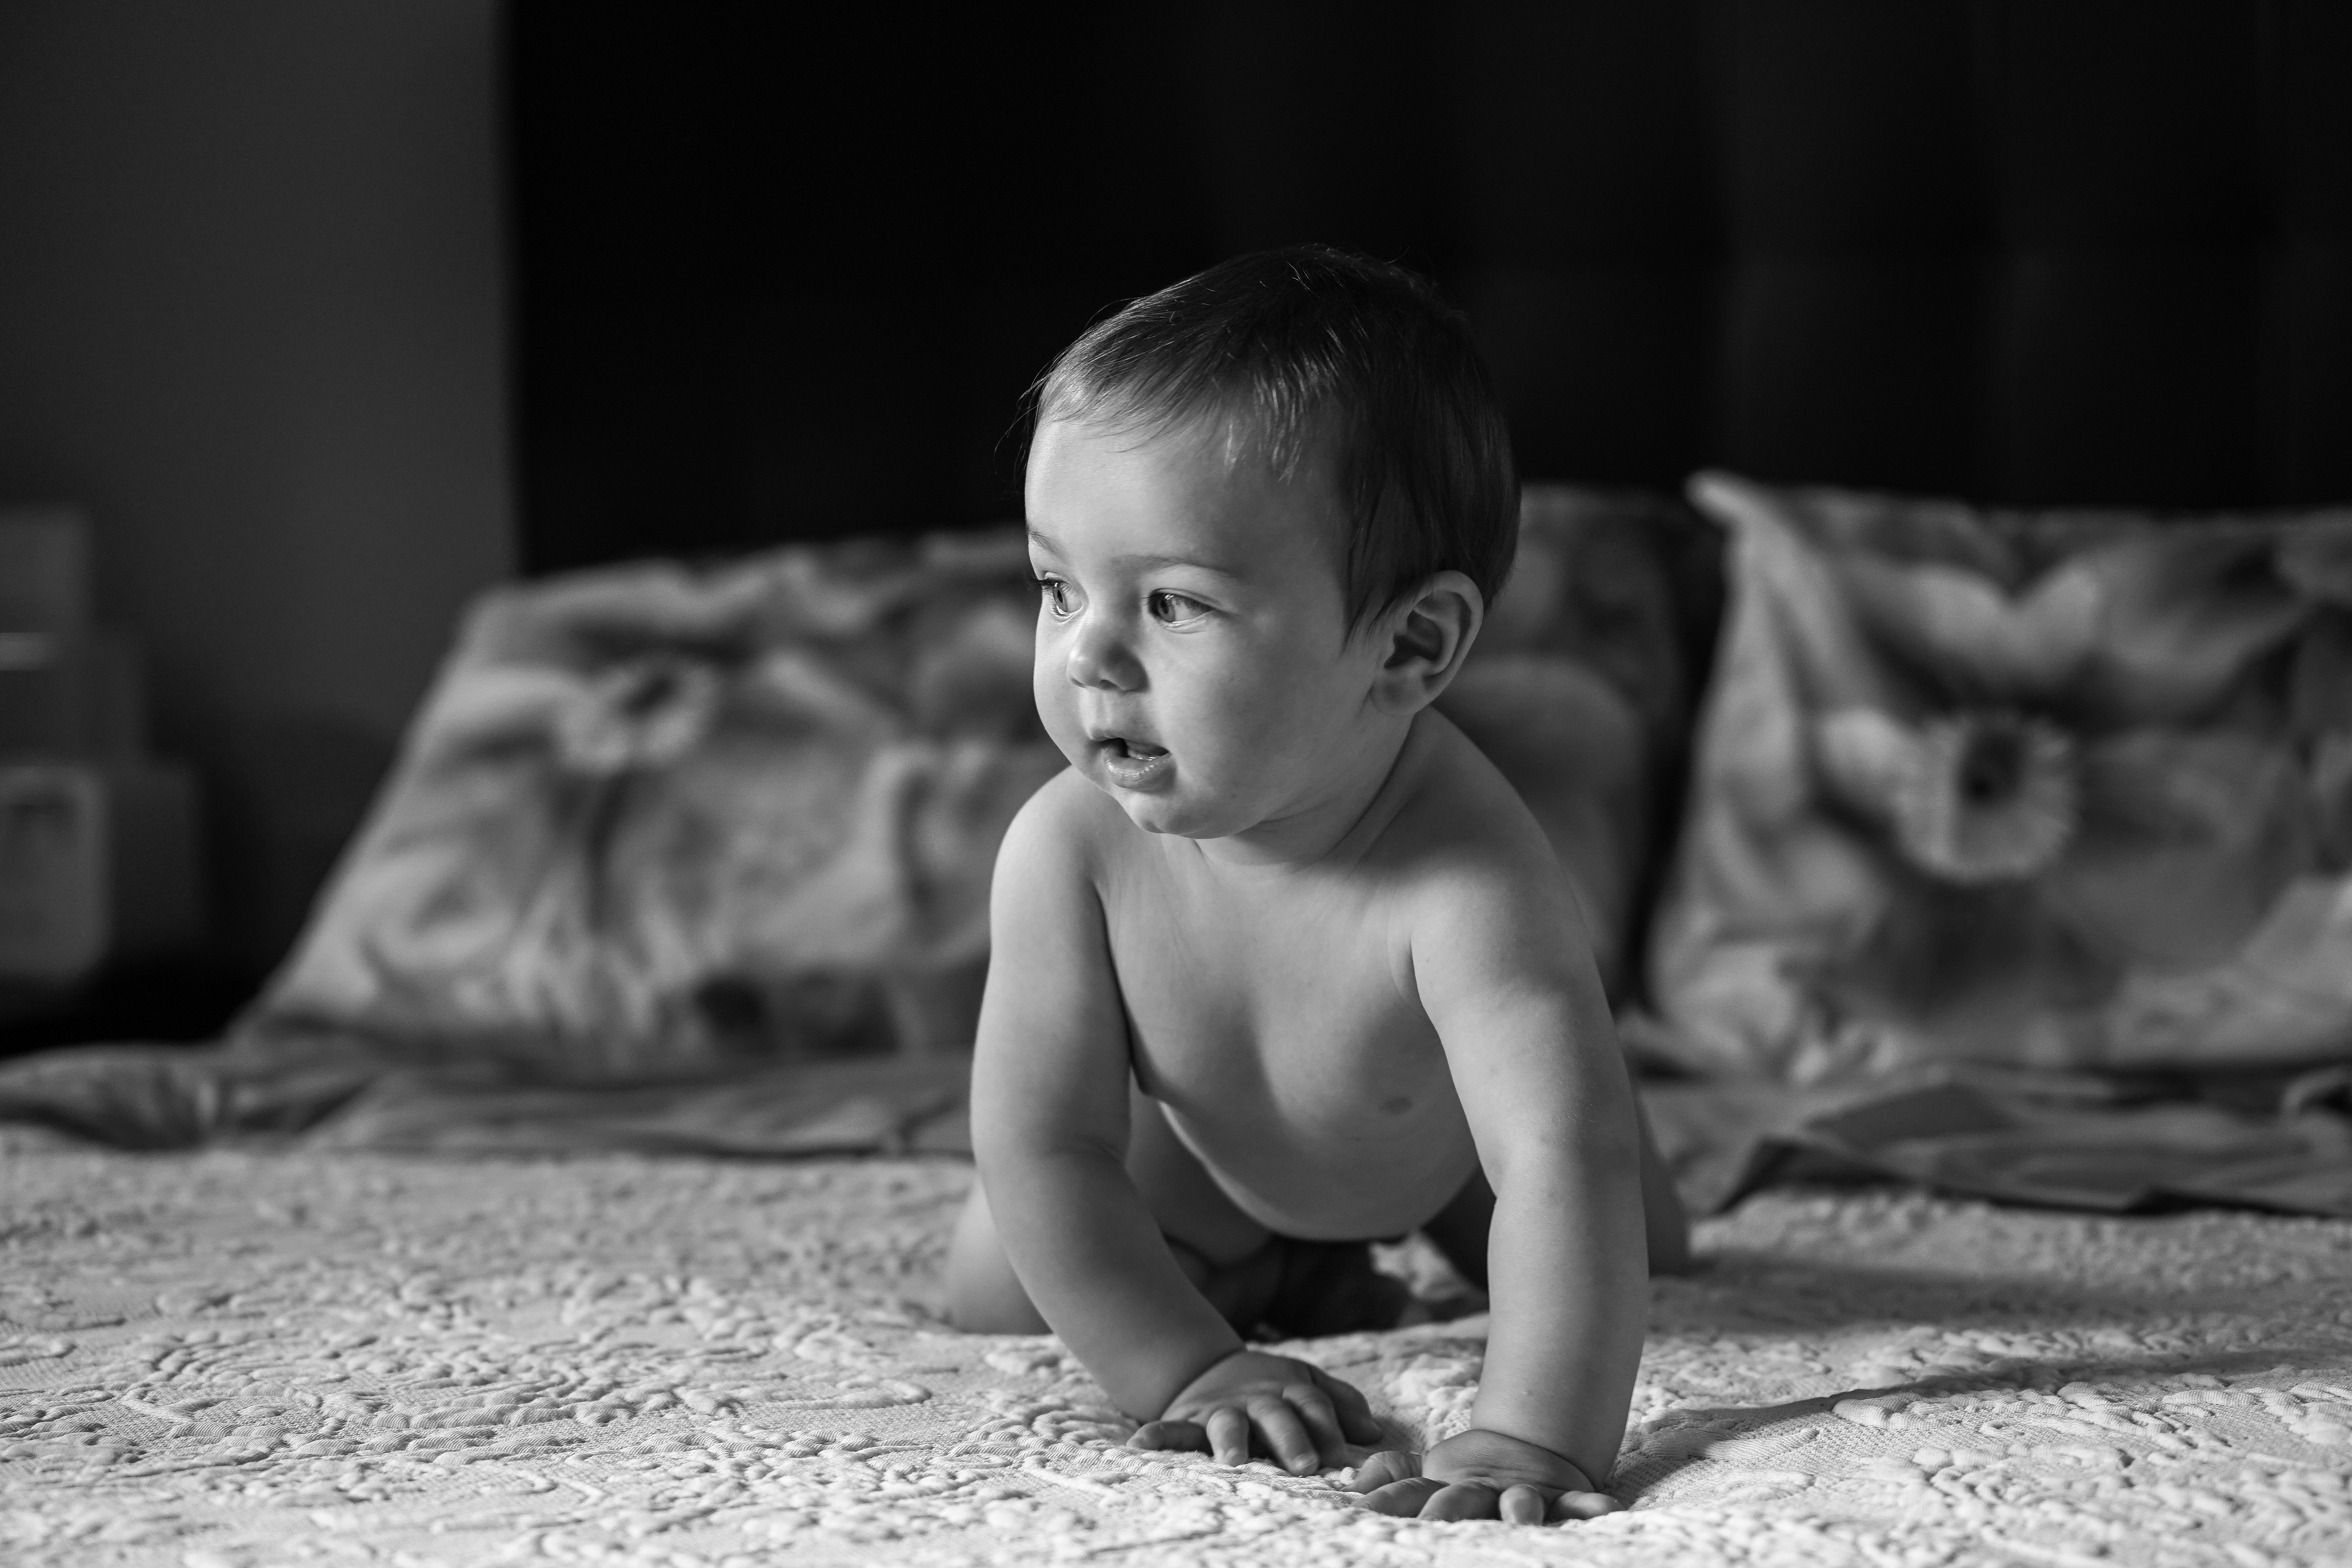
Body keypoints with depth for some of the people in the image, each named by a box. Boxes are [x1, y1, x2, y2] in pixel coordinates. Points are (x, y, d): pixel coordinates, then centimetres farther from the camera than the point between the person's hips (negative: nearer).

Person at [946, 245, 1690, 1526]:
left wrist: (1535, 1435, -71)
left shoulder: (1467, 879, -50)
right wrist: (1182, 1368, -42)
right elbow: (1042, 1145, -34)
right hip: (1187, 1154, 1)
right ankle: (1273, 1279, 27)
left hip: (1439, 1137, -1)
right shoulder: (1069, 848, -40)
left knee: (1631, 1266, 13)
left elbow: (1569, 1157, -59)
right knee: (998, 1298, 1)